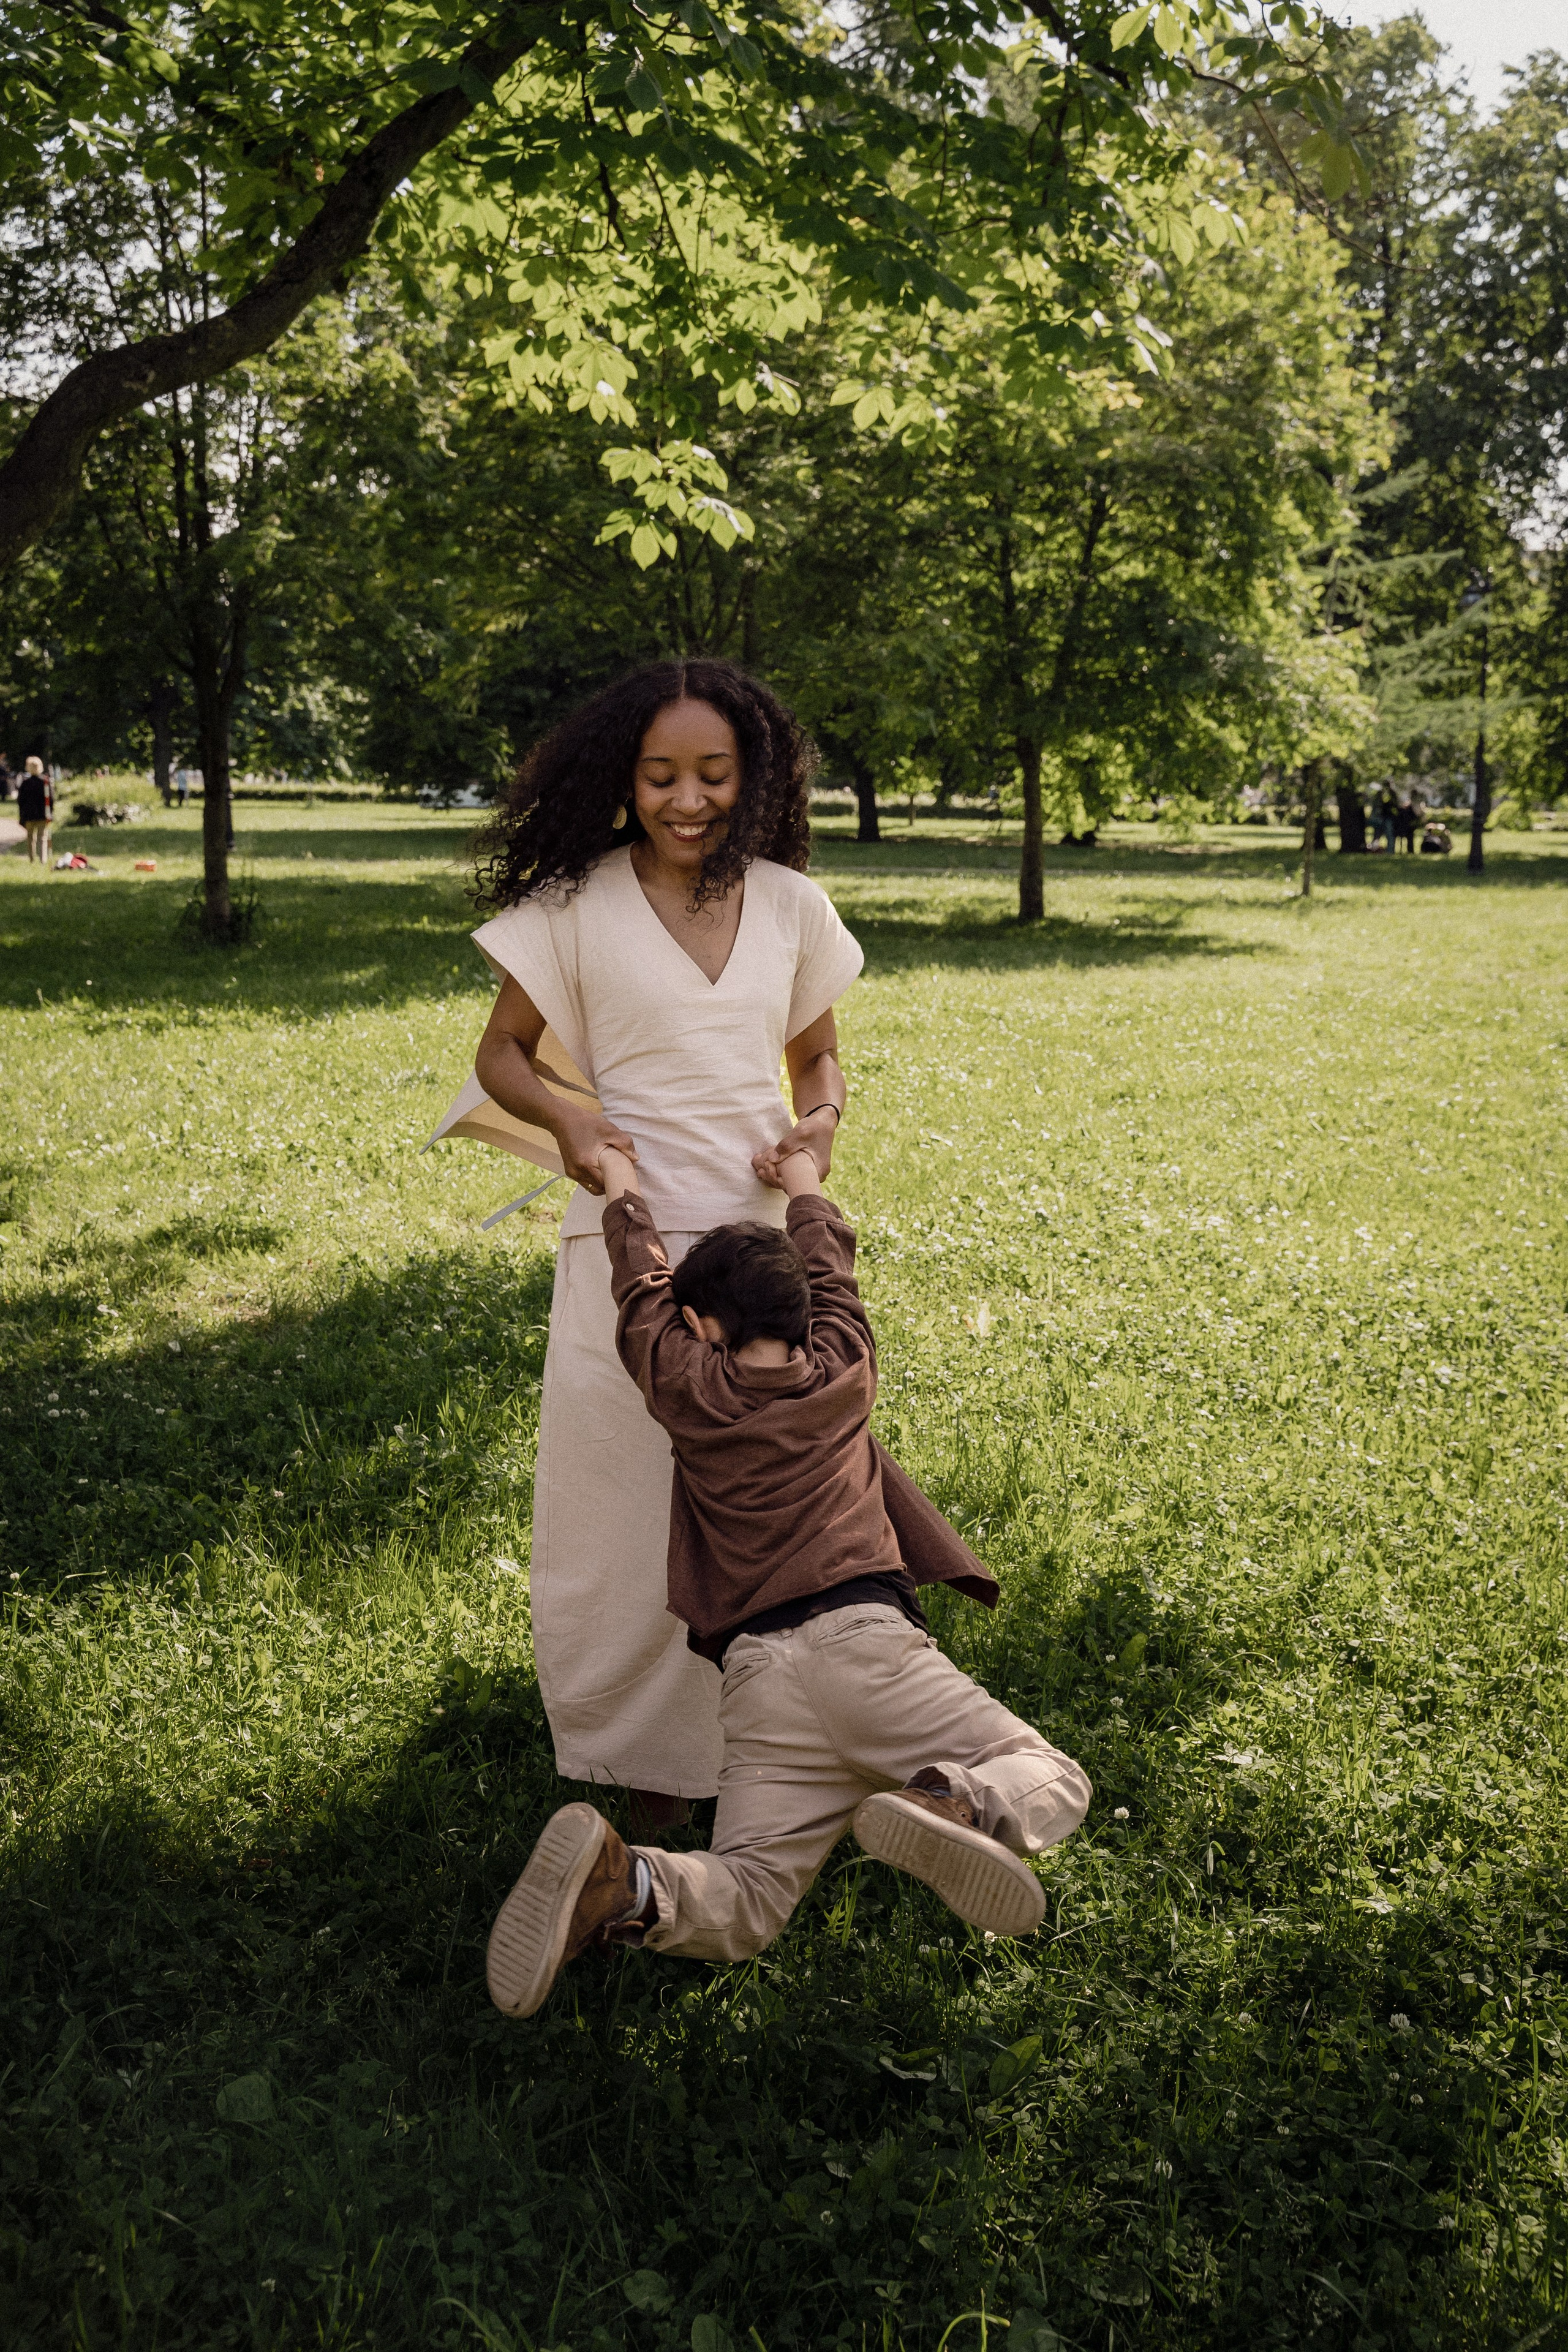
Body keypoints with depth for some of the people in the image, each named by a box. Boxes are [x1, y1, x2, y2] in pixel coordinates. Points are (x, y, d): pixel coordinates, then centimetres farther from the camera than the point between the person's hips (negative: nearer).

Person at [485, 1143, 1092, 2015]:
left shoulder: (688, 1392, 13)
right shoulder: (846, 1368, 15)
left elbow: (645, 1287, 31)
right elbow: (829, 1269, 34)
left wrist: (626, 1193, 46)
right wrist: (806, 1186, 52)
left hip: (758, 1671, 1)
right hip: (863, 1639, -1)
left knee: (744, 1905, -1)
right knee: (1053, 1781, 7)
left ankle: (619, 1883, -33)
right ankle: (949, 1804, -27)